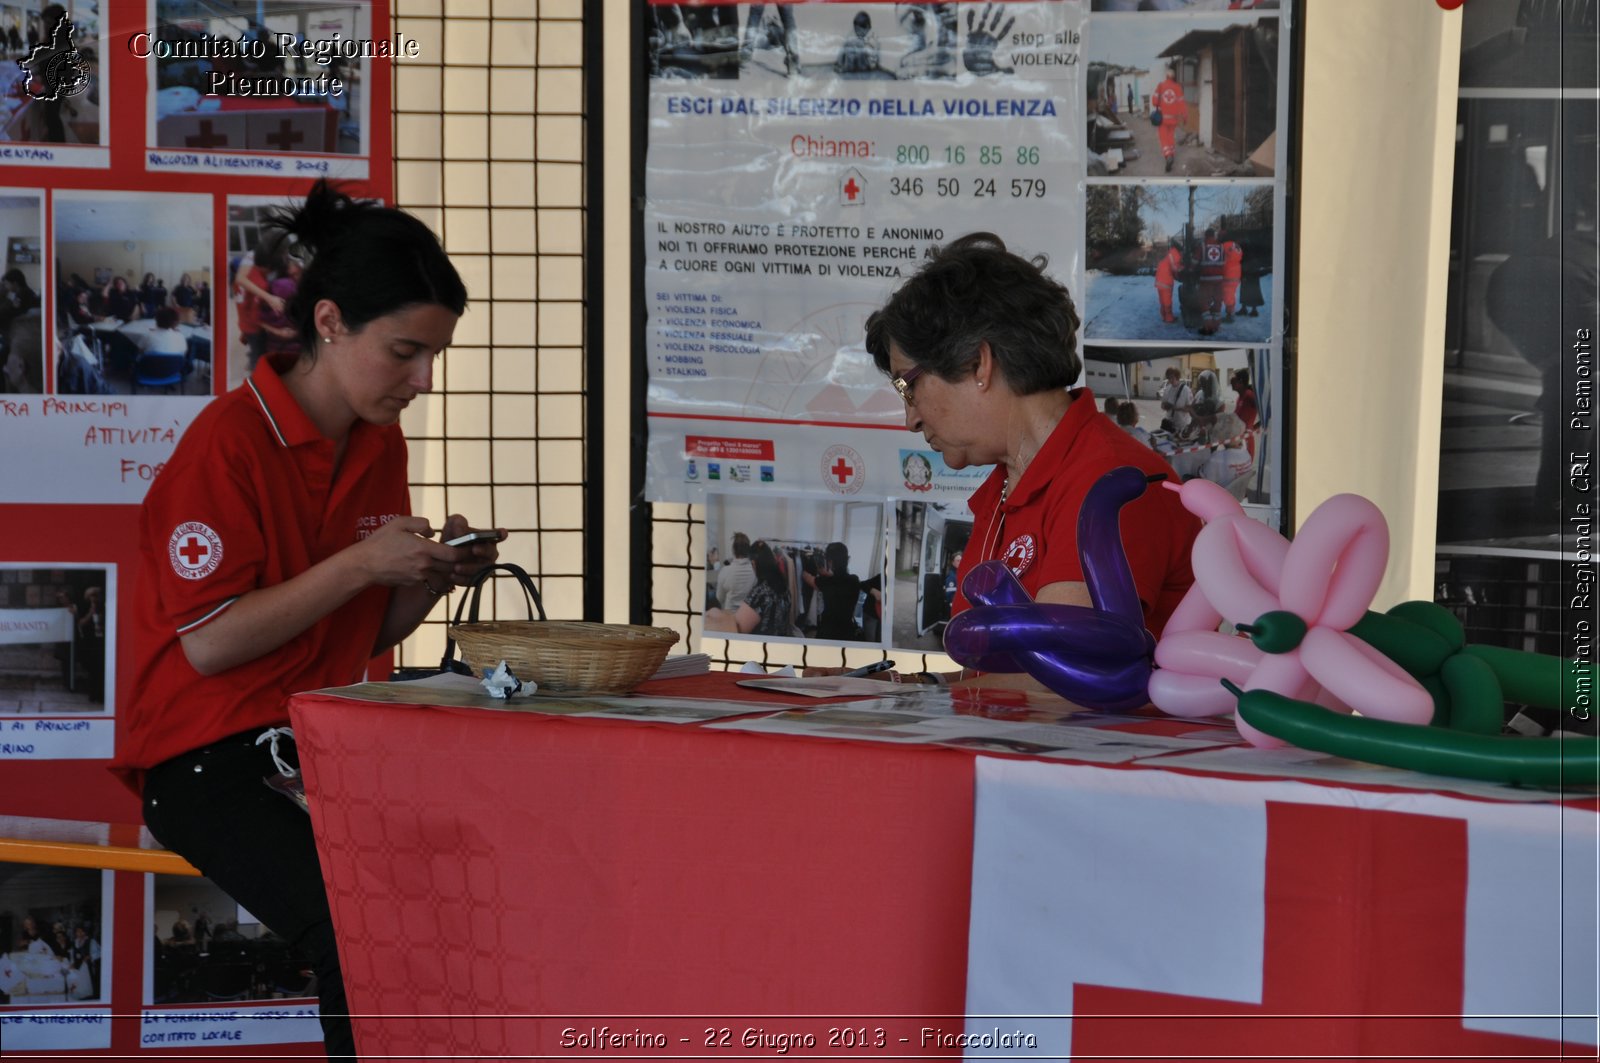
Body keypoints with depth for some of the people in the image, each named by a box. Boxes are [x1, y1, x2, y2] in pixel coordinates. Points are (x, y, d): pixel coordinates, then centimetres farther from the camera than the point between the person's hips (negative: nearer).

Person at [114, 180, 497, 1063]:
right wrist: (359, 565, -17)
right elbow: (209, 642, -16)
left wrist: (434, 577, -3)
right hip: (209, 764, -7)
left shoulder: (379, 447, 11)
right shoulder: (227, 443, -12)